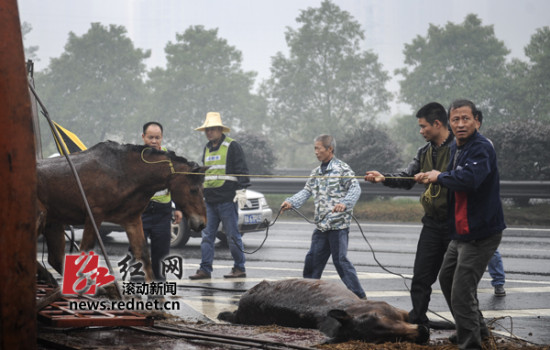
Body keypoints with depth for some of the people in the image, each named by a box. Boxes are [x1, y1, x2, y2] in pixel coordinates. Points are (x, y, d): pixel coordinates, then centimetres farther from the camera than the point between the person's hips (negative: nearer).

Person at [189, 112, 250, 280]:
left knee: (233, 235, -2)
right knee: (207, 236, 3)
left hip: (227, 199, -7)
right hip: (209, 200, 7)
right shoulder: (207, 149, 19)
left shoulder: (232, 146, -4)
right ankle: (205, 269, 4)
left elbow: (241, 170, -8)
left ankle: (240, 268, 6)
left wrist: (241, 190, -15)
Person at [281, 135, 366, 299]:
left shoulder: (342, 169, -6)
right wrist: (291, 202, -3)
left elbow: (355, 188, -15)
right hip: (321, 225, 7)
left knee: (340, 259, -9)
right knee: (313, 259, 10)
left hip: (338, 224, -7)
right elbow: (307, 191, 14)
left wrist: (344, 203, -32)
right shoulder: (316, 173, 17)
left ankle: (359, 296, -4)